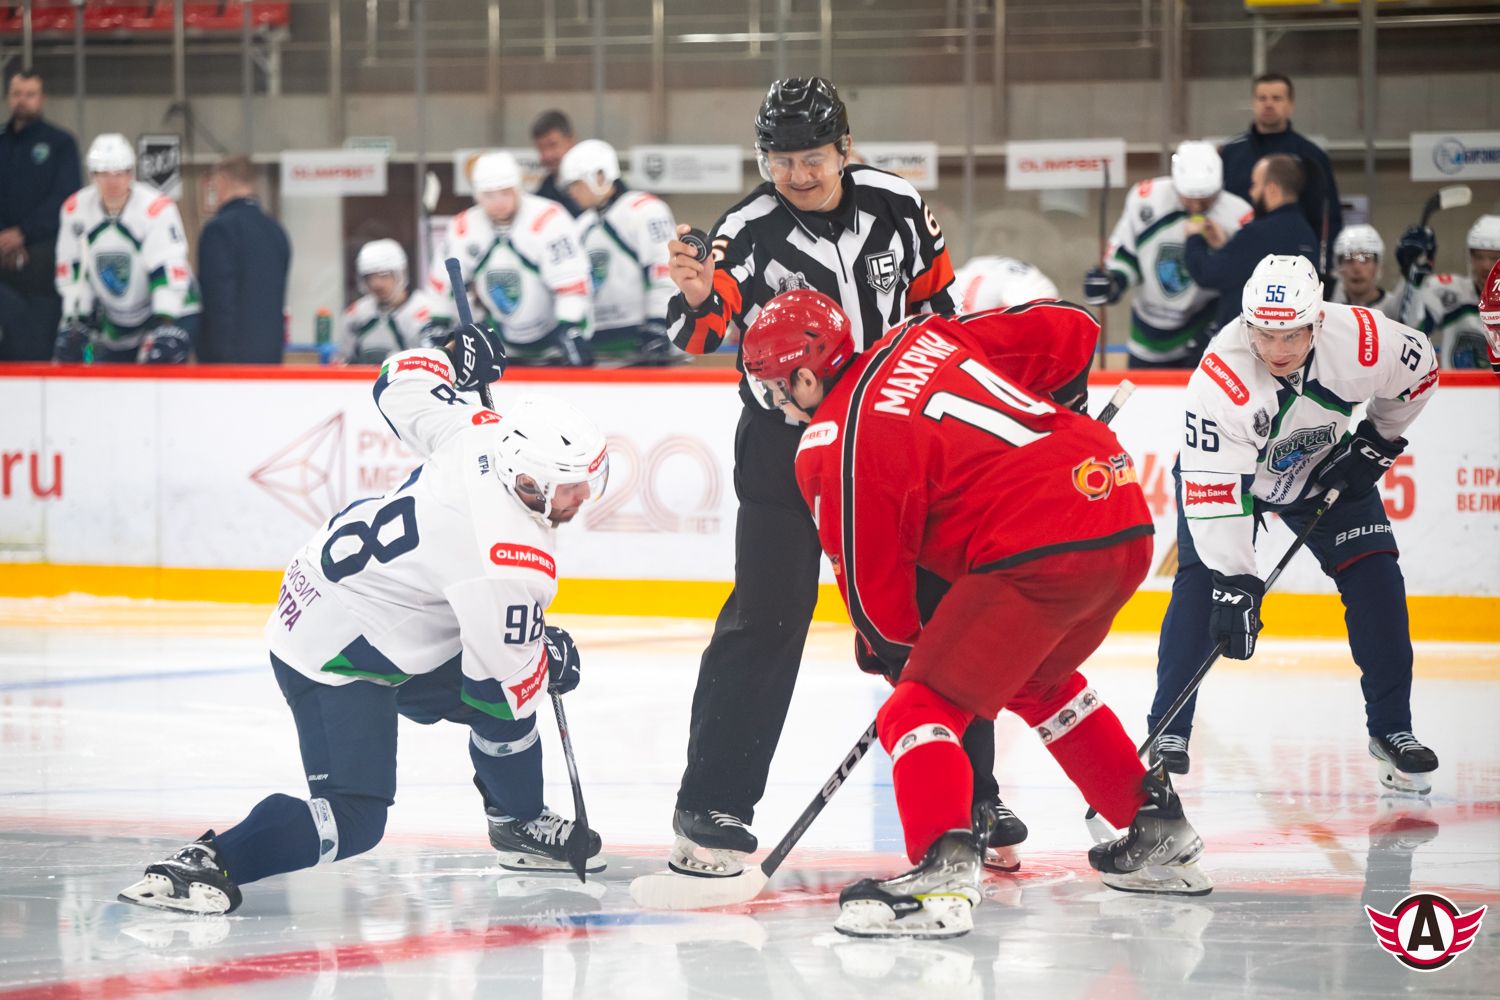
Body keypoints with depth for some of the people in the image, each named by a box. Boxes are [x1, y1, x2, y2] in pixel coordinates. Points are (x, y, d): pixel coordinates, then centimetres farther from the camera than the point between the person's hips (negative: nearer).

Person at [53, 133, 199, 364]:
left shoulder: (156, 209, -23)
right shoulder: (75, 210, -7)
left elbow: (169, 272, -26)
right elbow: (71, 272, 1)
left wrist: (165, 329, -31)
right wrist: (74, 323, -1)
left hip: (169, 312, -6)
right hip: (115, 323, 6)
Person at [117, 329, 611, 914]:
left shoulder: (480, 432, -10)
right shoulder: (512, 567, -31)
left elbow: (403, 383, 9)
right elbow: (504, 683, -19)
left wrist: (452, 359, 29)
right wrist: (551, 664, 1)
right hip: (335, 659, -10)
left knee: (504, 711, 20)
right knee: (351, 820, -20)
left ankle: (521, 827, 43)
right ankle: (206, 863, -23)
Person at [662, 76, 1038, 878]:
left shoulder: (896, 207, -5)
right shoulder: (749, 233, -14)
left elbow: (936, 304, 9)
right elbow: (698, 335, -26)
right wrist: (700, 297, -48)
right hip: (786, 441, -3)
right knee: (767, 616, -10)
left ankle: (969, 796, 17)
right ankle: (712, 805, -2)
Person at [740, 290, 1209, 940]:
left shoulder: (835, 444, -3)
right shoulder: (923, 339, 16)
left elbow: (869, 574, 2)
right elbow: (1067, 328, 21)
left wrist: (898, 647, 21)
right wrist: (1045, 415, 38)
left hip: (1038, 553, -9)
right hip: (1128, 523, 9)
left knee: (922, 707, -5)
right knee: (1039, 680, 32)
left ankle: (943, 874, -26)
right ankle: (1158, 832, 38)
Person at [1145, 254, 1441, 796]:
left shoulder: (1359, 338, -31)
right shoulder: (1219, 378, -39)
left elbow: (1419, 369, -7)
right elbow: (1213, 488, -38)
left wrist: (1377, 441, -7)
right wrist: (1235, 585, -42)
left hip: (1326, 469, 3)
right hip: (1230, 468, -3)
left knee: (1376, 581, -7)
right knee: (1202, 582, -19)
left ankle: (1391, 730, 4)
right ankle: (1168, 731, -9)